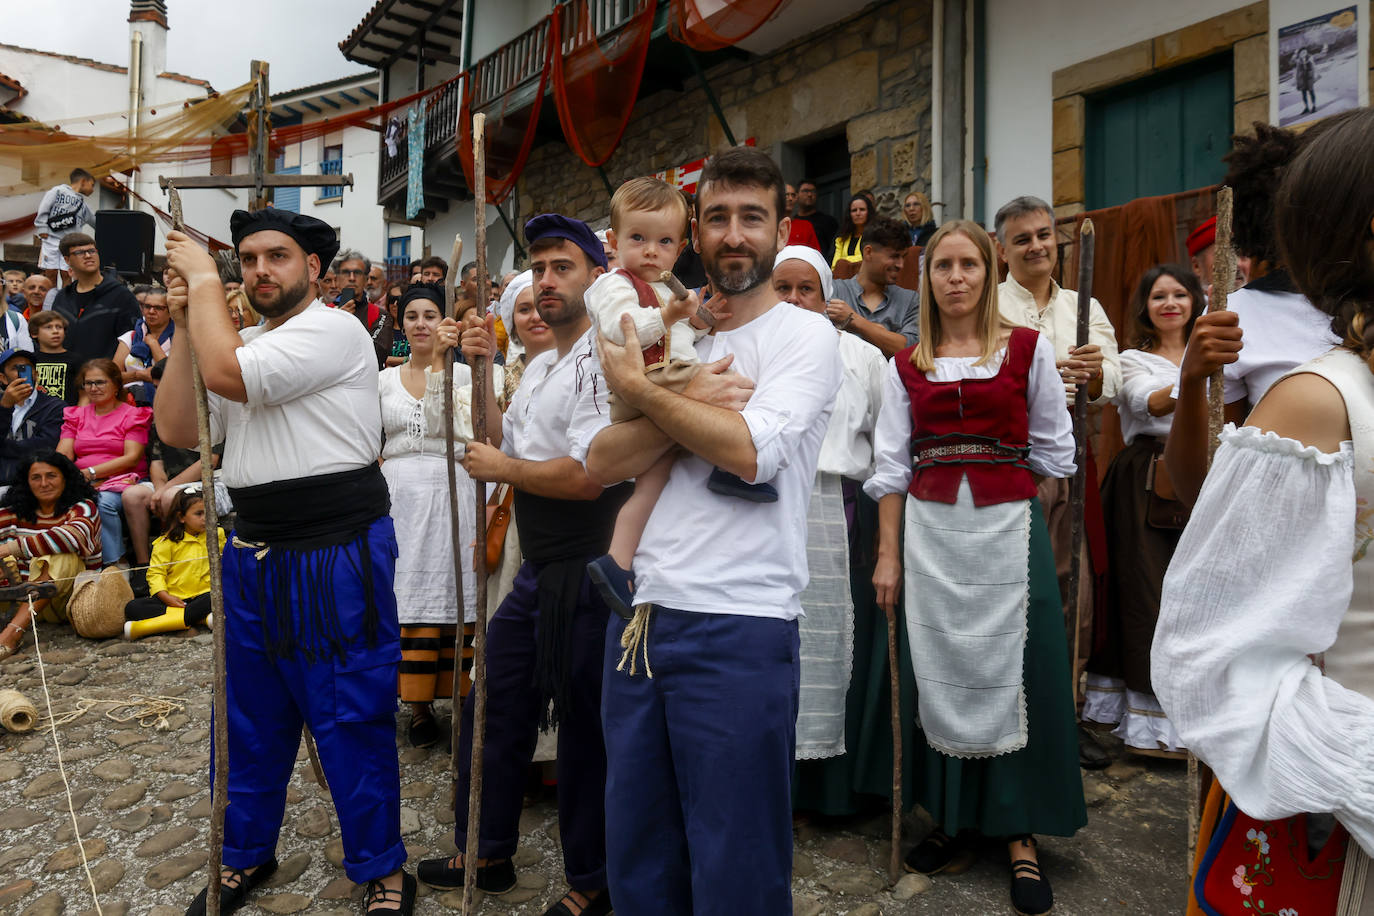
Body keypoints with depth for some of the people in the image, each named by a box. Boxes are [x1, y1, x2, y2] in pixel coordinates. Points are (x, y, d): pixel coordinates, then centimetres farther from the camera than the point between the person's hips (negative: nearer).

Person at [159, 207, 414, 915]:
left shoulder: (334, 330, -11)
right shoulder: (244, 344, 15)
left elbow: (225, 371, -23)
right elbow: (177, 432, 7)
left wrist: (202, 278, -9)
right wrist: (186, 328, 1)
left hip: (337, 557, -8)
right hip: (253, 555, 8)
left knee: (352, 723, 3)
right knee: (249, 717, 19)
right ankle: (246, 854, 39)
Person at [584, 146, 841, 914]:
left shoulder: (806, 335, -2)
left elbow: (750, 451, -19)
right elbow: (599, 464, 2)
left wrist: (640, 389, -8)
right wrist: (689, 400, -11)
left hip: (740, 627, -5)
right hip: (639, 619, 6)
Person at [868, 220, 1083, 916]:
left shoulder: (1028, 349, 2)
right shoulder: (905, 364, 7)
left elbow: (1054, 451, 7)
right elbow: (891, 464, 5)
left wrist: (997, 478, 6)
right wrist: (888, 554, 2)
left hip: (1007, 528, -2)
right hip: (929, 532, 2)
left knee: (1008, 673, 2)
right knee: (940, 673, 8)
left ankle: (1020, 833, 17)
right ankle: (954, 820, 24)